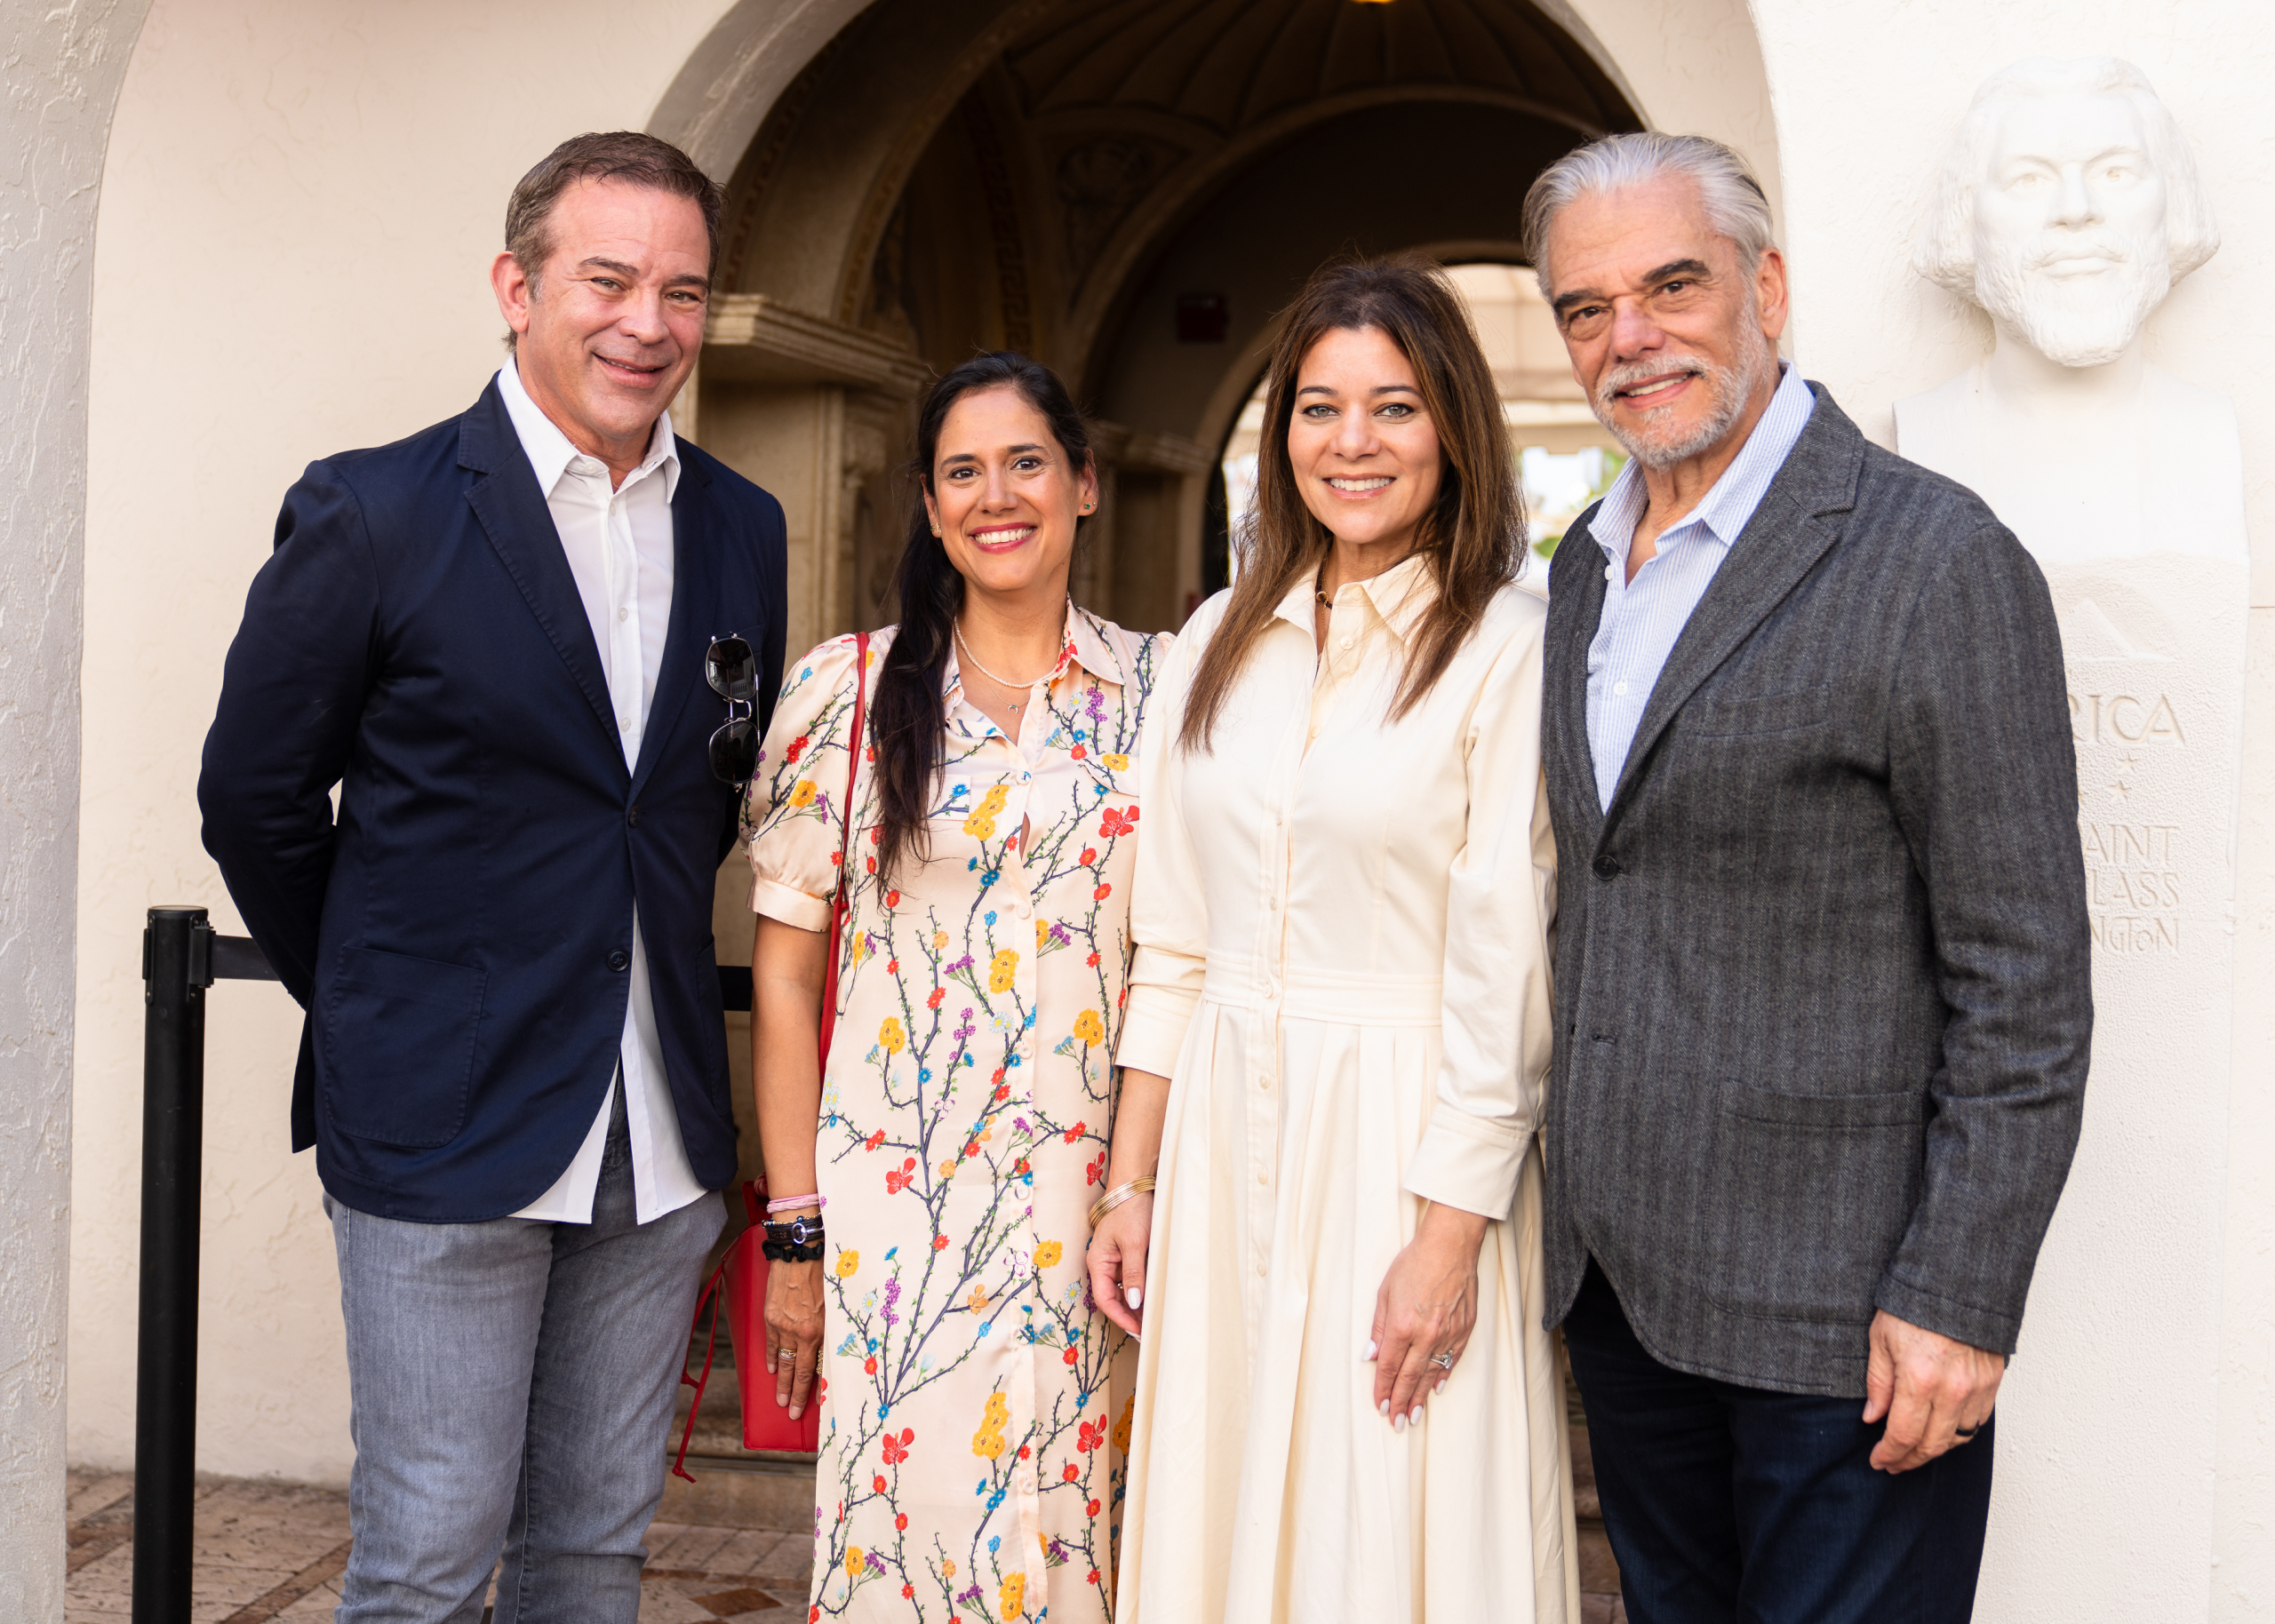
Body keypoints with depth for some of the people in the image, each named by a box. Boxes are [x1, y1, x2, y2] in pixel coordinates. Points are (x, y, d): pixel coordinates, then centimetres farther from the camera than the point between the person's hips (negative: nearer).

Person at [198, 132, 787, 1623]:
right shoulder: (373, 513, -8)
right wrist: (379, 1002, 9)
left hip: (664, 1141, 5)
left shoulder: (742, 529, 7)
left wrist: (635, 935, 11)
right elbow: (257, 797, 0)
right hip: (445, 1131, -4)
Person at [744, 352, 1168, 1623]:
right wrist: (795, 1230, -3)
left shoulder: (1158, 691, 5)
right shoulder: (848, 689, 0)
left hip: (1098, 1205, 2)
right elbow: (786, 972, 1)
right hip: (897, 1203, -1)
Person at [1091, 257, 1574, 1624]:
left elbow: (1504, 970, -12)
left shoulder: (1508, 648, -9)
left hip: (1409, 1140, -5)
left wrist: (1450, 1240, -15)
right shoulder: (1224, 638, 8)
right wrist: (1131, 1183, 9)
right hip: (1225, 1138, 5)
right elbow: (1173, 944, 11)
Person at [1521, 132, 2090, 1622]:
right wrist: (1570, 1204, 14)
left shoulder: (1938, 560, -13)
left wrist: (1959, 1297, -17)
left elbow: (2026, 981, -14)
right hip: (1620, 1275, 7)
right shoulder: (1581, 568, 11)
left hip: (1838, 1304, -7)